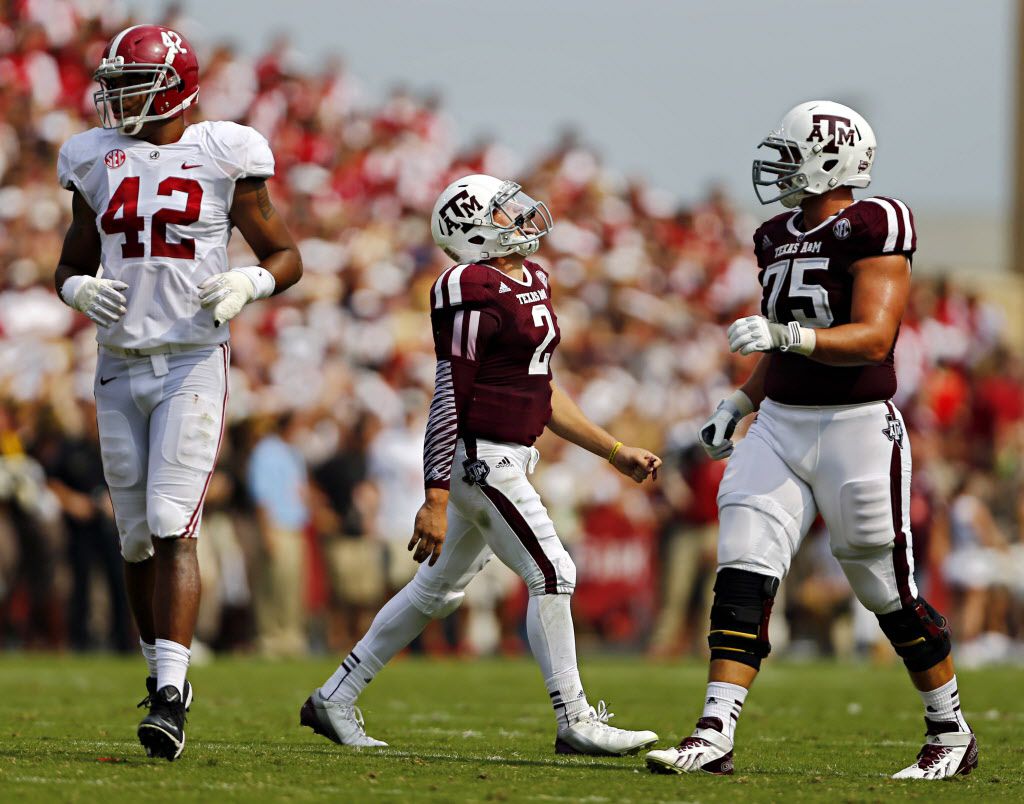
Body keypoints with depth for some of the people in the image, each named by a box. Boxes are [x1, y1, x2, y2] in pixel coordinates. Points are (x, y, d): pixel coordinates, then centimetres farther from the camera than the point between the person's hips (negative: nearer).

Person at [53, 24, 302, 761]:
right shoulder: (98, 161, 9)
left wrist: (249, 284, -16)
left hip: (194, 363, -5)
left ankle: (171, 696, -22)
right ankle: (164, 674, 27)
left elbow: (286, 255, 5)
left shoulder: (223, 157, -3)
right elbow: (71, 263, 18)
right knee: (137, 537, 9)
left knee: (173, 525, -16)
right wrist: (79, 289, -5)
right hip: (120, 366, 5)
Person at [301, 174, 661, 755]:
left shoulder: (529, 281, 14)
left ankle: (334, 700, 23)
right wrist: (436, 500, -20)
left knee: (439, 590, 15)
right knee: (553, 575, -8)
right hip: (482, 460, -10)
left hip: (508, 461, 10)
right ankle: (575, 723, 1)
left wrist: (616, 452, 20)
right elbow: (448, 400, -17)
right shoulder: (475, 293, -16)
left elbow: (542, 394, 21)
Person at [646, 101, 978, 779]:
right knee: (744, 575, -7)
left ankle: (951, 735, 20)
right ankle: (715, 736, -12)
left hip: (856, 429, -7)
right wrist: (739, 405, 13)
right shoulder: (780, 238, 13)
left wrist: (784, 334, -33)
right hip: (780, 425, 7)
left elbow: (872, 339, -22)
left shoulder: (871, 230, -12)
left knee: (889, 593, 3)